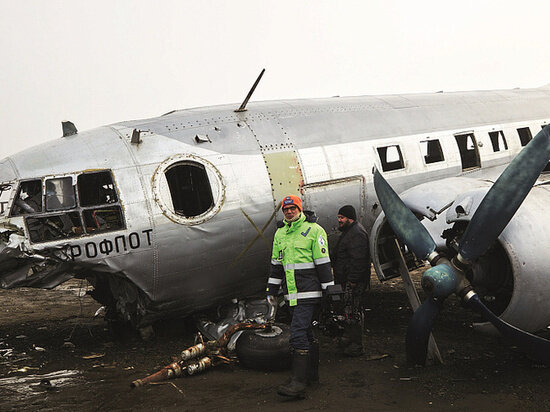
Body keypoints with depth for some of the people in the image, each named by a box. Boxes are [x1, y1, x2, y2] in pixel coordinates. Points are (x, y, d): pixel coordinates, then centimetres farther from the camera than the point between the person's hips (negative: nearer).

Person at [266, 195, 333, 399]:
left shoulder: (314, 230, -7)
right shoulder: (280, 233, 13)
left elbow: (323, 262, -8)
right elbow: (276, 263, 21)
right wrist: (271, 290, 20)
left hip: (309, 292, -7)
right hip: (292, 294, 7)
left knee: (298, 333, -14)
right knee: (307, 332, 15)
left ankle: (298, 381, -15)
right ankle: (312, 374, 26)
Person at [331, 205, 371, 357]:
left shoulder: (357, 233, -18)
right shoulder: (349, 231, 18)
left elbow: (358, 261, -25)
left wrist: (352, 281, -24)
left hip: (355, 282, -11)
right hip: (348, 281, 11)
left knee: (353, 313, -7)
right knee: (349, 311, 18)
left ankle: (355, 347, -1)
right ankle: (348, 340, 28)